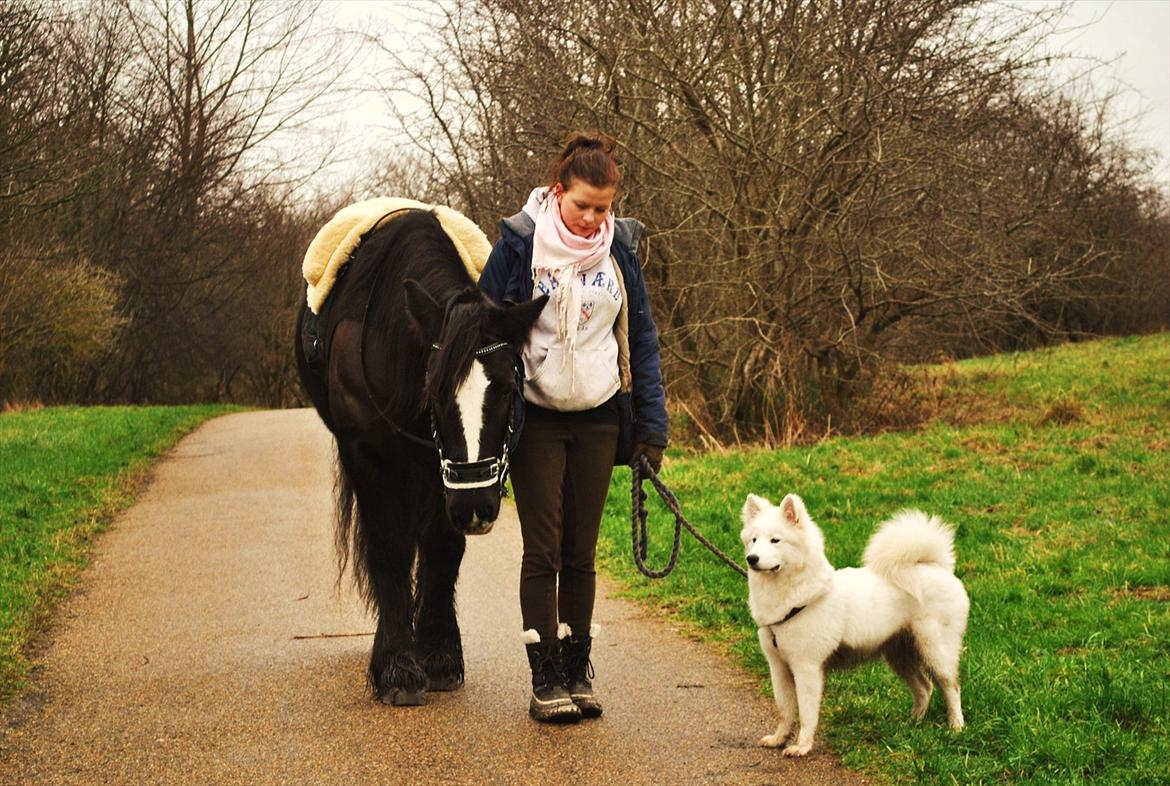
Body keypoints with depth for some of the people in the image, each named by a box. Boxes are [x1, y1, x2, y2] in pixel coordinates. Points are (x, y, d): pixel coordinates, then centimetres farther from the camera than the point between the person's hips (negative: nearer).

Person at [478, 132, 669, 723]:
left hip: (598, 420, 3)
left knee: (581, 553, 7)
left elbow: (641, 341, 9)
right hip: (536, 420, -3)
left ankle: (577, 672, 15)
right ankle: (545, 681, 3)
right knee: (543, 551, -1)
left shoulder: (618, 251, 4)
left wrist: (652, 428, 3)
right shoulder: (519, 245, -6)